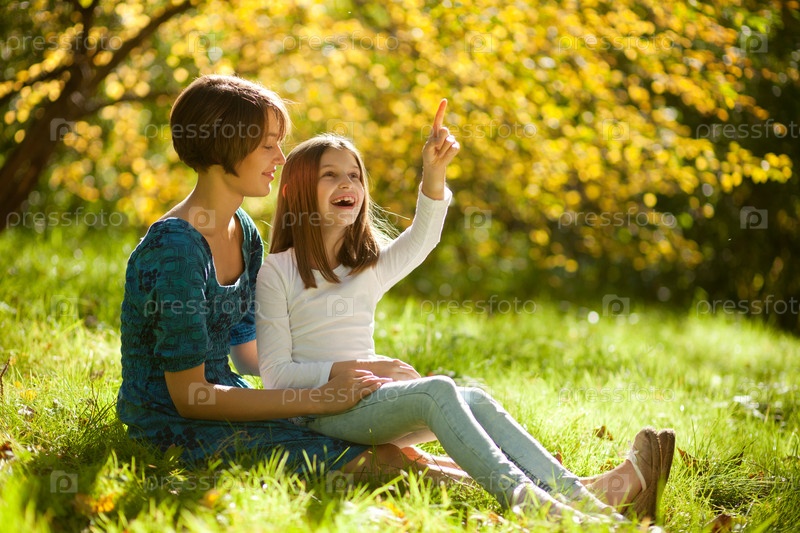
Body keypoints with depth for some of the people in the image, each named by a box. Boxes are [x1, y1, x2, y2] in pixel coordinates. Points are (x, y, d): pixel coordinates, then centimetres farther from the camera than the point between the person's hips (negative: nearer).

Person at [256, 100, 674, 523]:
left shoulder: (369, 266, 18)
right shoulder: (276, 272, 1)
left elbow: (420, 240, -4)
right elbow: (276, 374, -5)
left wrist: (434, 173, -20)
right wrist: (352, 368, -16)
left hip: (369, 401, 6)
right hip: (318, 413, -6)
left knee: (473, 399, -22)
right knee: (438, 390, -30)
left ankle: (579, 492, -41)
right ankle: (521, 497, -50)